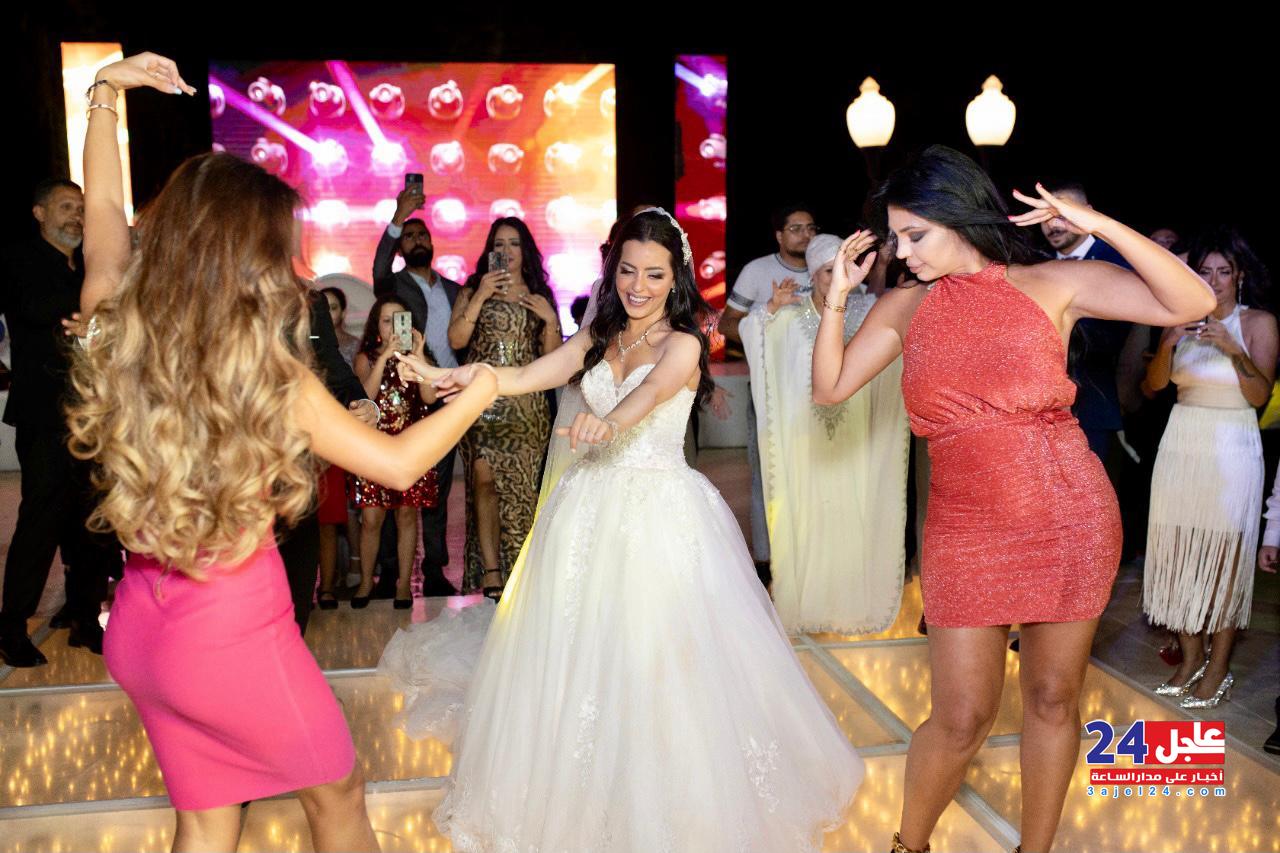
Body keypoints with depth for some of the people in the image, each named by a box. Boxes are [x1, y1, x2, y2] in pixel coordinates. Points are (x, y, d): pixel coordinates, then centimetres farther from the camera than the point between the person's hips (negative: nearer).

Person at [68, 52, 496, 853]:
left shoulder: (115, 329, -7)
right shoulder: (269, 372, -23)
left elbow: (104, 212, 11)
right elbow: (397, 462, -17)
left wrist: (104, 95, 16)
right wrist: (481, 388, -3)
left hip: (138, 629, 6)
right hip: (235, 636, -6)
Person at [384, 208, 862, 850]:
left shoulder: (683, 344, -4)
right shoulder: (598, 336, 10)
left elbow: (652, 390, -27)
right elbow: (527, 377, -5)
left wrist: (609, 420, -50)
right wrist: (463, 378, -25)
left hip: (661, 513, -4)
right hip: (589, 510, 5)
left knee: (657, 661, -1)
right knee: (578, 658, 10)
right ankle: (579, 801, 30)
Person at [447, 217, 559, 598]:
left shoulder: (540, 296, 14)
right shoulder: (473, 290, 10)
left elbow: (553, 356, 11)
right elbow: (456, 340, -4)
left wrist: (550, 319, -4)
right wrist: (480, 297, -10)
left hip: (526, 403, 1)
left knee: (520, 484, -1)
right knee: (485, 479, -11)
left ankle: (517, 569, 9)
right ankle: (489, 568, -7)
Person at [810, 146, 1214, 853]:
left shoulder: (1053, 283, -1)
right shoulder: (904, 306, 4)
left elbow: (1191, 304, -6)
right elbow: (829, 388, 5)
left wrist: (1100, 226, -15)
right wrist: (838, 296, -5)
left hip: (1069, 517, 0)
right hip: (965, 529, 0)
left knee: (1053, 696, 12)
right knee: (962, 718, 2)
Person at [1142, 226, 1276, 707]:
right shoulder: (1185, 319, 9)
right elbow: (1155, 383, 0)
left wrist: (1234, 350, -22)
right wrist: (1169, 342, -16)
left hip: (1231, 451, -3)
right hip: (1181, 446, 3)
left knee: (1224, 558, -2)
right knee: (1179, 552, 4)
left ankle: (1218, 669, 8)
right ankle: (1190, 658, 16)